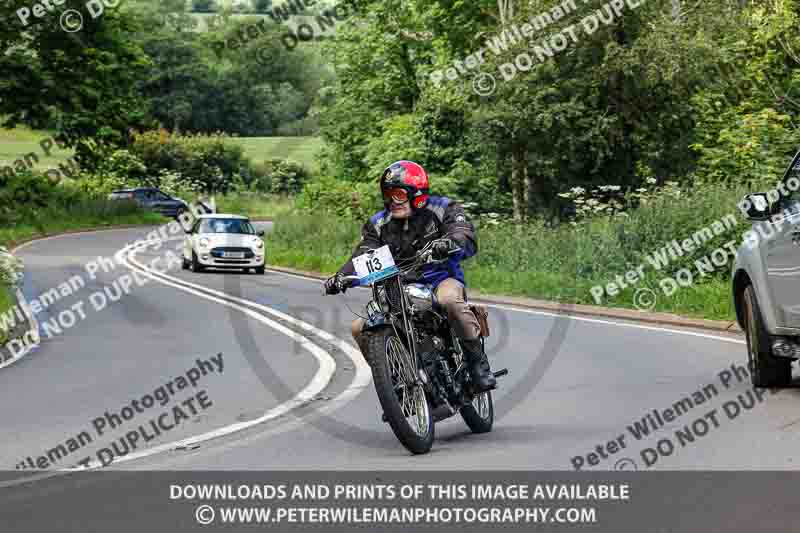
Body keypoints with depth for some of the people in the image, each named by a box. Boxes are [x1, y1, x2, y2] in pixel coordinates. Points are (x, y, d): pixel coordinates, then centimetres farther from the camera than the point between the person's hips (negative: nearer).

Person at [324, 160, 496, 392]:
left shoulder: (443, 209, -4)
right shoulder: (379, 224, 6)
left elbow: (467, 239, -19)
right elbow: (363, 256, -4)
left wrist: (448, 243, -44)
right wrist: (341, 277, -25)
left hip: (441, 279, -4)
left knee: (449, 299, -40)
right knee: (360, 328, -11)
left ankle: (478, 362, -28)